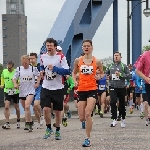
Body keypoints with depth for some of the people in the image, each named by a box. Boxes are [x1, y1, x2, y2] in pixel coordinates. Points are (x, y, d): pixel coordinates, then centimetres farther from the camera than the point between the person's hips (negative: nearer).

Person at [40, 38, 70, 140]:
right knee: (46, 109, -10)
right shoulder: (43, 57, 5)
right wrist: (42, 71, 5)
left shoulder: (61, 57, -9)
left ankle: (58, 131, 23)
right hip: (46, 88, 3)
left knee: (58, 111, 6)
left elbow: (67, 71, -15)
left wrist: (54, 68, -23)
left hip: (58, 88, -2)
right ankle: (49, 129, 11)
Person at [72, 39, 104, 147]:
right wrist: (75, 81, 1)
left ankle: (88, 139, -11)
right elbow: (74, 72, 19)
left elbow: (102, 73, 14)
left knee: (88, 113, -19)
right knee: (82, 118, 2)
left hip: (92, 89, -3)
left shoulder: (97, 61, 0)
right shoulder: (78, 60, 5)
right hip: (81, 90, 3)